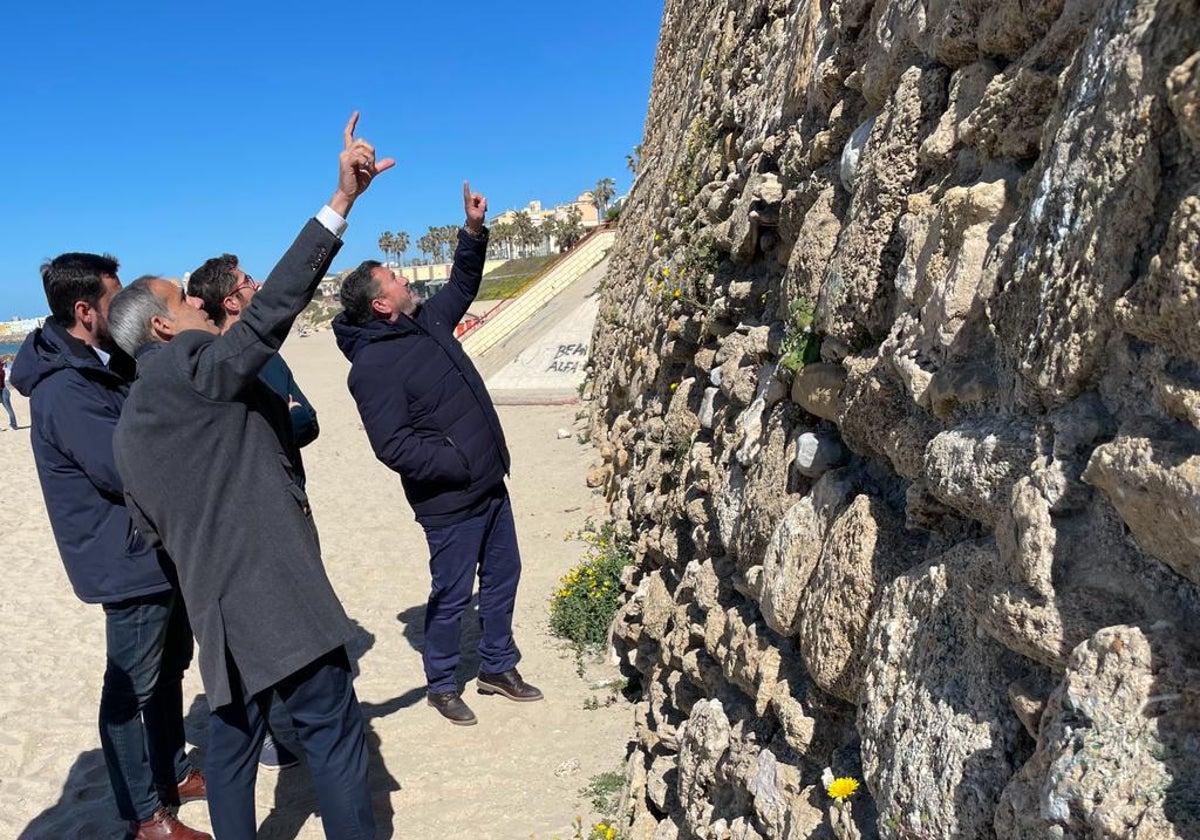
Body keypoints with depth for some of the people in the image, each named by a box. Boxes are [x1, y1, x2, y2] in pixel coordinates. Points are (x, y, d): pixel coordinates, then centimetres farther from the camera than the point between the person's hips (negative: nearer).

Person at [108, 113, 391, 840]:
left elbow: (152, 523, 22)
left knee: (234, 744, 17)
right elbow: (270, 313, -23)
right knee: (334, 737, 1)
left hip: (219, 613, 9)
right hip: (280, 598, -9)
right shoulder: (186, 365, -10)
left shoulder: (130, 424, 17)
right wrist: (342, 201, -27)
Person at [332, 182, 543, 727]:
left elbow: (462, 286, 24)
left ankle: (497, 666, 36)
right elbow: (394, 446, -24)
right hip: (450, 503, -8)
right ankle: (441, 684, 28)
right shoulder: (373, 366, -20)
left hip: (489, 487, 9)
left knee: (503, 577, 18)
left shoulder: (428, 322, 6)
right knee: (452, 595, 6)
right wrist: (460, 464, -21)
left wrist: (474, 230, 11)